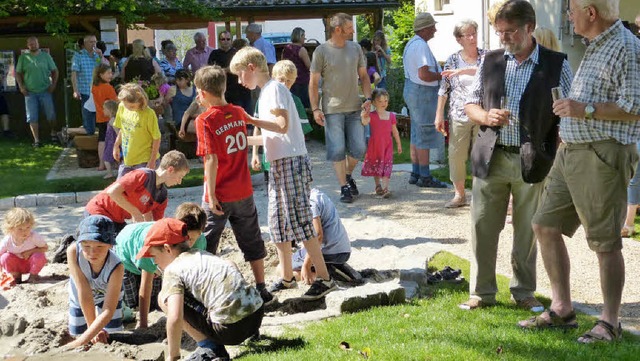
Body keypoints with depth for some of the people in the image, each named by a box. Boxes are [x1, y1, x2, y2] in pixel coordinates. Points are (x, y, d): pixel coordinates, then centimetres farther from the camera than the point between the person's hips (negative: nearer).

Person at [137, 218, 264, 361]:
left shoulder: (173, 270, -2)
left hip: (229, 329, -8)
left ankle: (208, 348, 2)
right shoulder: (204, 254, 20)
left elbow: (174, 318, -13)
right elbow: (232, 266, 36)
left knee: (164, 298, 4)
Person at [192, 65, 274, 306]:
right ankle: (261, 292, 20)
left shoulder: (205, 119, -14)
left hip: (220, 196, -5)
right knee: (252, 242, 15)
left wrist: (211, 196, -16)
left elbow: (212, 160, -19)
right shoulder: (238, 112, 2)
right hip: (244, 192, 5)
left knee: (206, 248, 7)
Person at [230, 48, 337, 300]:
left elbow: (282, 126, -22)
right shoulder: (265, 91, 18)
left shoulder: (275, 89, -11)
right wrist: (255, 151, 17)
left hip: (291, 161, -10)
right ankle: (286, 276, 23)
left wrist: (251, 120, -21)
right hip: (278, 163, 10)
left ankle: (324, 278, -8)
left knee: (299, 221, -11)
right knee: (278, 222, 13)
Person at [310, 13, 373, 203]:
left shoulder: (355, 48, 8)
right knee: (337, 150, -4)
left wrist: (368, 98, 1)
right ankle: (344, 187, 7)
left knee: (359, 148, 3)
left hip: (354, 108, 4)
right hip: (332, 109, -4)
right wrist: (315, 109, -9)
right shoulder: (321, 51, -5)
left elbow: (363, 76, 15)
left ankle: (347, 175, 29)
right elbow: (313, 83, -3)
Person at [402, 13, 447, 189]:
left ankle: (415, 173, 21)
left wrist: (439, 73, 15)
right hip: (422, 93, -11)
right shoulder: (421, 46, -20)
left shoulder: (411, 44, 14)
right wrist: (443, 76, -15)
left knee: (416, 134, 15)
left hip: (411, 89, 11)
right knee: (425, 136, -4)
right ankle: (425, 177, 1)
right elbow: (424, 75, -28)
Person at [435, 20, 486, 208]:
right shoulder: (452, 60, 5)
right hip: (459, 115, 1)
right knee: (456, 155, 3)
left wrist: (464, 71, -27)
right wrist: (439, 115, 1)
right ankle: (459, 195, 15)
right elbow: (444, 89, 5)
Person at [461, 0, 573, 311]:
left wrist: (557, 155, -9)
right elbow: (471, 103, 14)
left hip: (532, 161, -2)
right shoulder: (490, 61, 9)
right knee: (483, 227, 3)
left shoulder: (556, 65, 0)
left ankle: (524, 292, 23)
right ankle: (481, 292, 15)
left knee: (527, 230, 7)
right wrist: (486, 116, -8)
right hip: (491, 158, 2)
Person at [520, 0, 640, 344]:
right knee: (545, 225, 10)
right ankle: (562, 310, 19)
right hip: (570, 151, 10)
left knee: (605, 243, -2)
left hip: (601, 156, -10)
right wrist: (569, 106, 16)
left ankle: (610, 322, 10)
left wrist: (586, 110, -20)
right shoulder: (595, 47, 18)